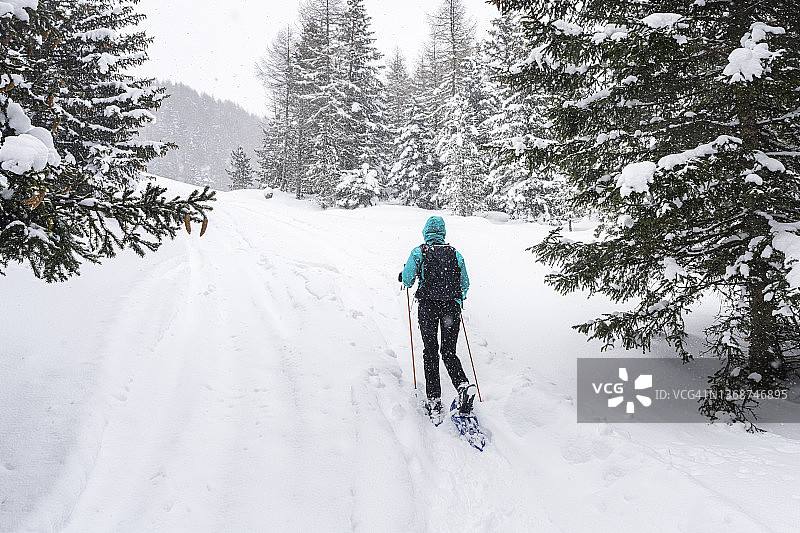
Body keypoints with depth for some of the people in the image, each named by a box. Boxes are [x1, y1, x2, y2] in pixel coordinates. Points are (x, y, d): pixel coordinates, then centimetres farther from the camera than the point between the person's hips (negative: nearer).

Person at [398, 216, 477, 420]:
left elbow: (407, 280, 0)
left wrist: (403, 276, 23)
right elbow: (465, 283, 13)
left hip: (428, 306, -2)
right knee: (449, 352, 10)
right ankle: (463, 385, -16)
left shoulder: (418, 252, 0)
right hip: (452, 307, 2)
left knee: (430, 352, 6)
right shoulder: (455, 253, 8)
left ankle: (434, 400, 0)